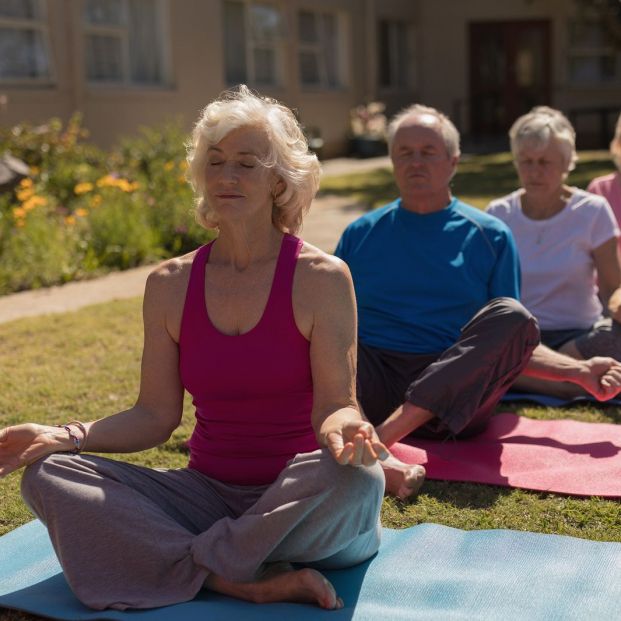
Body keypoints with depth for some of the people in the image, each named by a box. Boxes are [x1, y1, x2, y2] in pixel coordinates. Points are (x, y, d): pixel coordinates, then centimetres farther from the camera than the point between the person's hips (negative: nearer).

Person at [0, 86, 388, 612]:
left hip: (300, 501, -3)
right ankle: (250, 583, -24)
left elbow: (334, 405, -11)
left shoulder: (323, 278, -7)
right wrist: (62, 437, -12)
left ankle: (193, 563, -17)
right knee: (47, 474, -15)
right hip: (208, 493, 4)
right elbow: (156, 416, 3)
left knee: (356, 478, -37)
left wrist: (344, 430, -35)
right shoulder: (171, 285, 3)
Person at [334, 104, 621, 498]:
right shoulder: (361, 234, 15)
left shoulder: (490, 236, 13)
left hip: (457, 395, 0)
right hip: (372, 384, 1)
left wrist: (579, 370, 0)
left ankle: (385, 434, -38)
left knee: (512, 316, -26)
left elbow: (507, 341, 14)